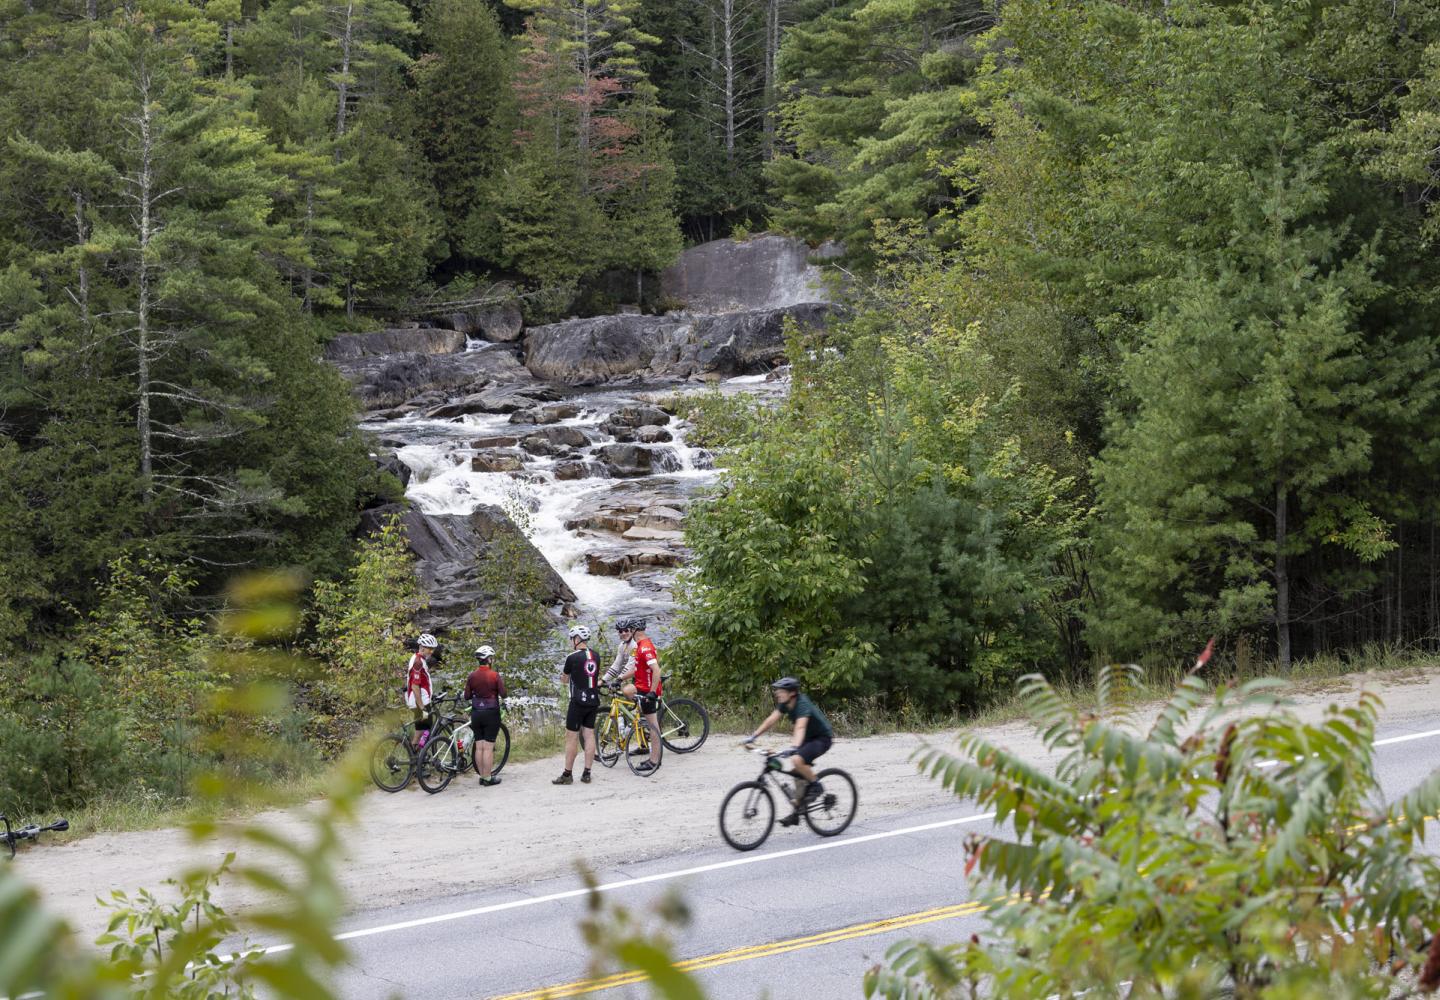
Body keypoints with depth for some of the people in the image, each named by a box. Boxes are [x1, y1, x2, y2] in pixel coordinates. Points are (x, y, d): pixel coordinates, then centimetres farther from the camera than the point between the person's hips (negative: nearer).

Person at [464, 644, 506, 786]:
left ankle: (482, 776, 14)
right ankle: (488, 778, 0)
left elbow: (467, 695, 4)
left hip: (476, 714, 4)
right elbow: (503, 694, -10)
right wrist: (502, 682, 8)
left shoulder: (472, 676, 1)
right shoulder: (495, 676, -10)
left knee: (479, 746, 9)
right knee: (488, 748, -2)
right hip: (491, 713, -4)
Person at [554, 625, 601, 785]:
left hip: (578, 701, -6)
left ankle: (567, 775, 1)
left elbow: (565, 678, 4)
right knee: (589, 735, 8)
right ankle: (587, 774, 8)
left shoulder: (572, 657, -12)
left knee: (572, 736, -1)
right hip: (594, 701, 6)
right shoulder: (595, 655, 6)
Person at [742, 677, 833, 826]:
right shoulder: (785, 704, -3)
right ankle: (796, 813, 13)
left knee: (798, 760, -31)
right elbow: (772, 719, -5)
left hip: (822, 738, -9)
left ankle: (815, 785, -8)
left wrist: (794, 747, -58)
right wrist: (753, 736, -12)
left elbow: (800, 727, -43)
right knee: (799, 774, 5)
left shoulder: (802, 705, -29)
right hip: (808, 738, 9)